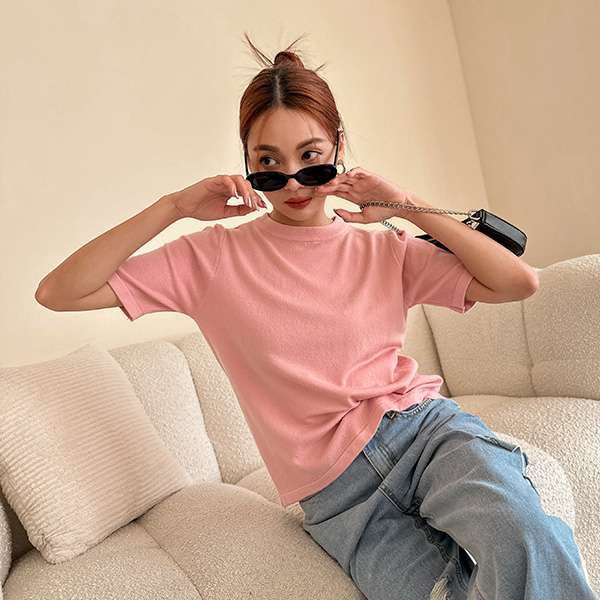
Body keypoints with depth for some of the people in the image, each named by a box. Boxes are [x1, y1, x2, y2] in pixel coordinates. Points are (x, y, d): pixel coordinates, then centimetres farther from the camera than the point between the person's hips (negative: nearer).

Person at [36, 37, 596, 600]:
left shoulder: (381, 249, 9)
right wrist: (173, 207, -9)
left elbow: (519, 282, 2)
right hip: (340, 497, -1)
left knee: (527, 544, -28)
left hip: (425, 427, 2)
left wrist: (408, 206, -4)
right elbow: (57, 293, -2)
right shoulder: (216, 256, 3)